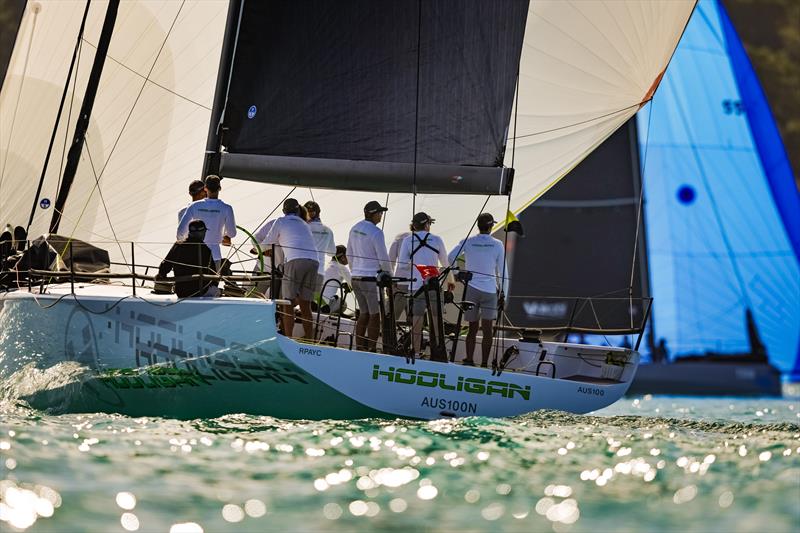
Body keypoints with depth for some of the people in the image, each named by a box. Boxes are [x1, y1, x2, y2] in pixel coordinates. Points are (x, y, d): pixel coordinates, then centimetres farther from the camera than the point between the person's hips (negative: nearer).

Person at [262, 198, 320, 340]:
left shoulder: (281, 222, 15)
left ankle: (288, 339, -10)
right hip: (314, 261, 5)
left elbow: (267, 244, 22)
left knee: (288, 303, -2)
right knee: (305, 304, 10)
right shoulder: (304, 224, 30)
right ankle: (309, 339, 7)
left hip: (295, 260, -5)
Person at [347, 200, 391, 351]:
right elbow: (383, 258, -12)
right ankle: (371, 350, -3)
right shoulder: (376, 232, -15)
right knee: (375, 316, -1)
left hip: (356, 278, 8)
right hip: (371, 278, -8)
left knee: (363, 314, 15)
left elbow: (349, 254, 17)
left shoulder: (355, 229, 9)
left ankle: (359, 348, 15)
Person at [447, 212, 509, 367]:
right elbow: (503, 271, 0)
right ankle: (484, 363, -6)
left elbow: (450, 257, 0)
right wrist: (503, 292, 8)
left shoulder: (467, 242, 0)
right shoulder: (497, 245, -3)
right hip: (490, 290, -2)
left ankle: (469, 360, 5)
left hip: (471, 289, 2)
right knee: (487, 330, -1)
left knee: (472, 327, 11)